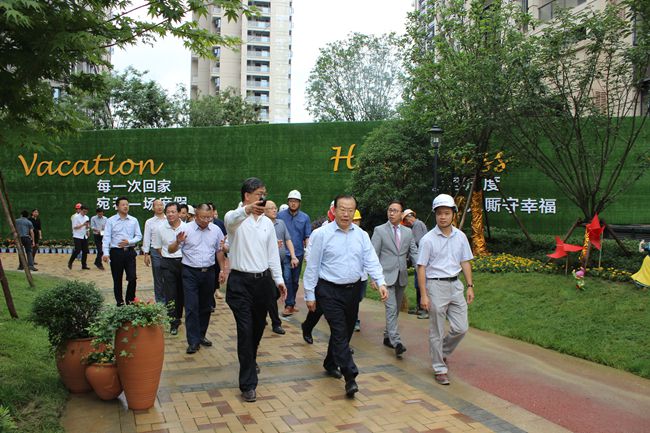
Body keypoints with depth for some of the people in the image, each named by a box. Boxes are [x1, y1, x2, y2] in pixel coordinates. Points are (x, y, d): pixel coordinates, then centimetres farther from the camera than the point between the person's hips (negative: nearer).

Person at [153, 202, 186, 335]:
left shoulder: (186, 228, -6)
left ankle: (178, 316, 29)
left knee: (182, 293, 11)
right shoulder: (161, 229, 0)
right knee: (170, 295, -3)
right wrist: (166, 257, 8)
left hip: (184, 262, 0)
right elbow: (158, 247, 13)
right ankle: (174, 322, 3)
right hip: (168, 264, 0)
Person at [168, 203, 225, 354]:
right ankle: (193, 341, -1)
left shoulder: (216, 230, 2)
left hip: (209, 272, 3)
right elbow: (171, 250, -5)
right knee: (191, 307, -6)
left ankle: (201, 335, 26)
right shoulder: (186, 229, -7)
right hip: (191, 272, -3)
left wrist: (222, 270, 7)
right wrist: (178, 242, -25)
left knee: (205, 306, 12)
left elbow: (219, 251, 11)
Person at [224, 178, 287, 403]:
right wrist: (247, 210, -56)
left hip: (263, 281, 5)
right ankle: (248, 384, -2)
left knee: (258, 327, 18)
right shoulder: (236, 218, -7)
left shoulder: (267, 222, 10)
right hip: (240, 282, -5)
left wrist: (278, 279, 9)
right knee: (245, 330, -8)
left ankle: (250, 361, 46)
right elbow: (231, 219, -34)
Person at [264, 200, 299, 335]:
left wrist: (293, 256, -2)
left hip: (281, 262, 6)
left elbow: (288, 240, 8)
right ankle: (276, 324, 9)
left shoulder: (281, 223, 10)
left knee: (279, 291, 14)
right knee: (272, 294, 0)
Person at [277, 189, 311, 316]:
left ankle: (290, 304, 25)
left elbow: (307, 237, 4)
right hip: (284, 253, -2)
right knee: (287, 278, -12)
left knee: (295, 280, 11)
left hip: (298, 253, 3)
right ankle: (289, 305, -5)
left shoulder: (305, 217, 4)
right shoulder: (280, 215, -1)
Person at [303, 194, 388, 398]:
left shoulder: (362, 235, 5)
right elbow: (312, 266, -5)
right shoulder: (322, 234, -7)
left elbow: (371, 261, -1)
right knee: (339, 332, -11)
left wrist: (381, 282, -17)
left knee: (346, 332, 16)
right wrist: (310, 295, -4)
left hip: (353, 290, 5)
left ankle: (331, 364, 37)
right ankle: (350, 377, -10)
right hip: (329, 291, -5)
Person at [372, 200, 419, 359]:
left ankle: (387, 337, 28)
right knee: (391, 308, -12)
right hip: (386, 276, -5)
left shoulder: (408, 232, 10)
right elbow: (373, 255, -4)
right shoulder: (379, 231, -2)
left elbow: (414, 253, 9)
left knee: (395, 309, 13)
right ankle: (396, 342, -14)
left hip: (402, 277, 5)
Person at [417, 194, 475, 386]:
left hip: (455, 285, 4)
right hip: (436, 285, -4)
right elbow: (421, 267, -7)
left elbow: (465, 262, 13)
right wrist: (423, 295, -11)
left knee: (461, 328, 4)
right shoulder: (428, 239, -8)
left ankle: (443, 352, 31)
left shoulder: (460, 236, 6)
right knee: (437, 331, 3)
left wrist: (470, 286, 7)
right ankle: (440, 368, 17)